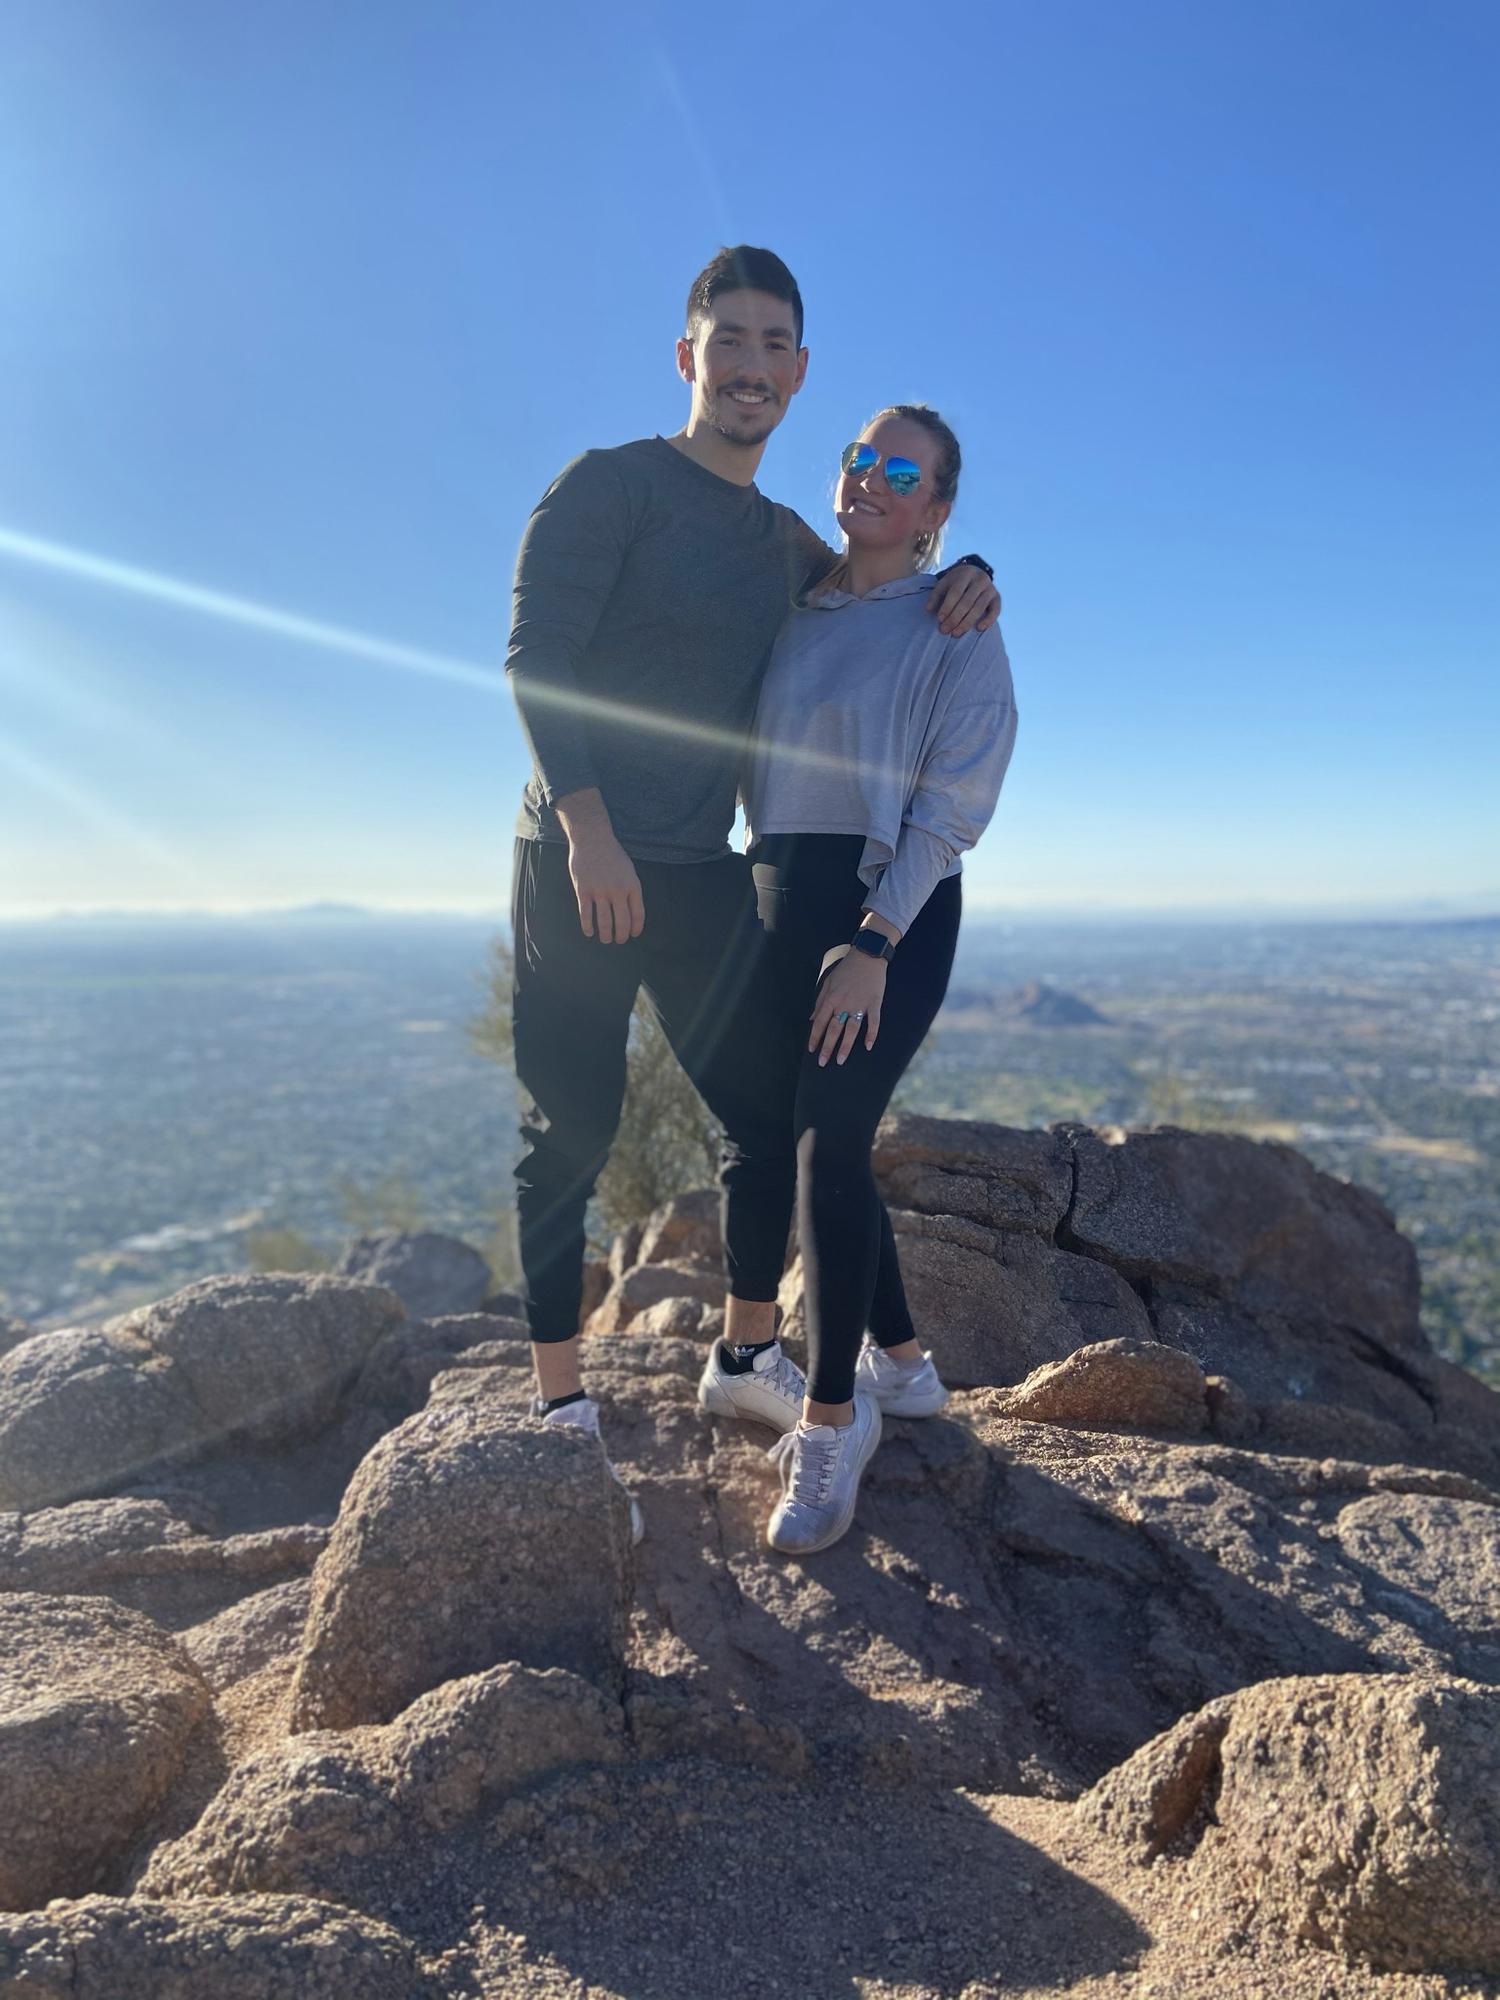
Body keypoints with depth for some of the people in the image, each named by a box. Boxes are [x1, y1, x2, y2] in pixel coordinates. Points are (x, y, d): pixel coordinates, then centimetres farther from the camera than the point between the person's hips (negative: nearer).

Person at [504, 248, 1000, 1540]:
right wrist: (589, 830, -22)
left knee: (768, 1120, 9)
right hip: (579, 866, -6)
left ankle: (749, 1354, 27)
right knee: (568, 1139, -1)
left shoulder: (786, 544, 15)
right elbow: (536, 656, -12)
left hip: (706, 876, 6)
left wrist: (964, 585, 4)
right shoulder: (612, 485, -4)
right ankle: (563, 1407, 11)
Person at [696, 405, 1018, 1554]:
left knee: (828, 1146, -15)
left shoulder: (957, 628, -1)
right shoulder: (790, 614, 14)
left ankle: (832, 1420, 0)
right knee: (776, 1145, 7)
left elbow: (955, 804, -9)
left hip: (893, 909, -6)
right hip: (778, 900, 6)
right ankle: (901, 1362, 26)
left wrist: (872, 945, -18)